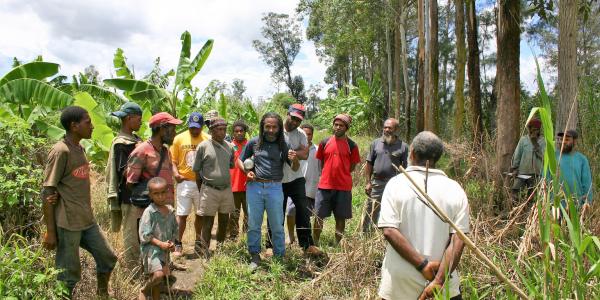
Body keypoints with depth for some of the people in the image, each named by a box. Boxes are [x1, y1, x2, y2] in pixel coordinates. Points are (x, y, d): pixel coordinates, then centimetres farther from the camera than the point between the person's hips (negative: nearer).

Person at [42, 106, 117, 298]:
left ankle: (102, 294, 33)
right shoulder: (60, 151, -14)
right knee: (68, 275, 3)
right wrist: (50, 231, -14)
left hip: (87, 221, 8)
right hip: (67, 224, -8)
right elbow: (47, 192, -15)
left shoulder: (80, 148, 11)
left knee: (108, 258, 14)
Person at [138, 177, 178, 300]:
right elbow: (145, 235, -16)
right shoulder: (149, 212, -15)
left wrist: (172, 242, -4)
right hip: (151, 248, -6)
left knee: (157, 281, 16)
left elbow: (175, 230, 13)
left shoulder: (170, 211, 3)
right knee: (158, 275, -21)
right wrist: (161, 244, -20)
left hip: (165, 250, 6)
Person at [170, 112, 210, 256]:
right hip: (184, 182, -1)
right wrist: (176, 174, -14)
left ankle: (198, 241, 29)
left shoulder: (208, 139, -2)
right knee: (182, 214, 1)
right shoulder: (179, 138, -1)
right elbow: (173, 160, 2)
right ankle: (178, 244, 11)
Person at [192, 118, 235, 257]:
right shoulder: (203, 146, -6)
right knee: (207, 223, 2)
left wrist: (225, 182, 11)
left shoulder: (229, 147, 5)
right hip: (209, 190, -4)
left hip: (227, 189, 4)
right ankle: (204, 252, 11)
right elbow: (197, 170, -1)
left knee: (224, 221, 12)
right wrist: (201, 190, 3)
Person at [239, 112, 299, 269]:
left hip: (275, 188, 0)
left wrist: (294, 160, -20)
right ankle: (255, 256, 23)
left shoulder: (283, 145, 2)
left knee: (277, 225, 6)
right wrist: (247, 171, -7)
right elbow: (240, 160, 13)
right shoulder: (254, 142, 2)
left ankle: (280, 257, 18)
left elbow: (295, 169, 3)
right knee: (253, 224, 9)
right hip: (254, 186, 1)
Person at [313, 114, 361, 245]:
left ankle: (338, 245, 21)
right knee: (318, 216, 4)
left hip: (343, 186, -1)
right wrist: (329, 173, 7)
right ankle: (315, 243, 17)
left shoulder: (351, 145, -2)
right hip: (325, 185, 1)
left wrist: (341, 174, 3)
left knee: (341, 217, 8)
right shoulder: (325, 142, 3)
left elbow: (352, 166, 5)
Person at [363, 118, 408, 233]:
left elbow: (405, 168, -1)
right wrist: (368, 182, 1)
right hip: (376, 183, 1)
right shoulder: (376, 143, 6)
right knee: (370, 212, 7)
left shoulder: (403, 146, 0)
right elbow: (369, 164, 7)